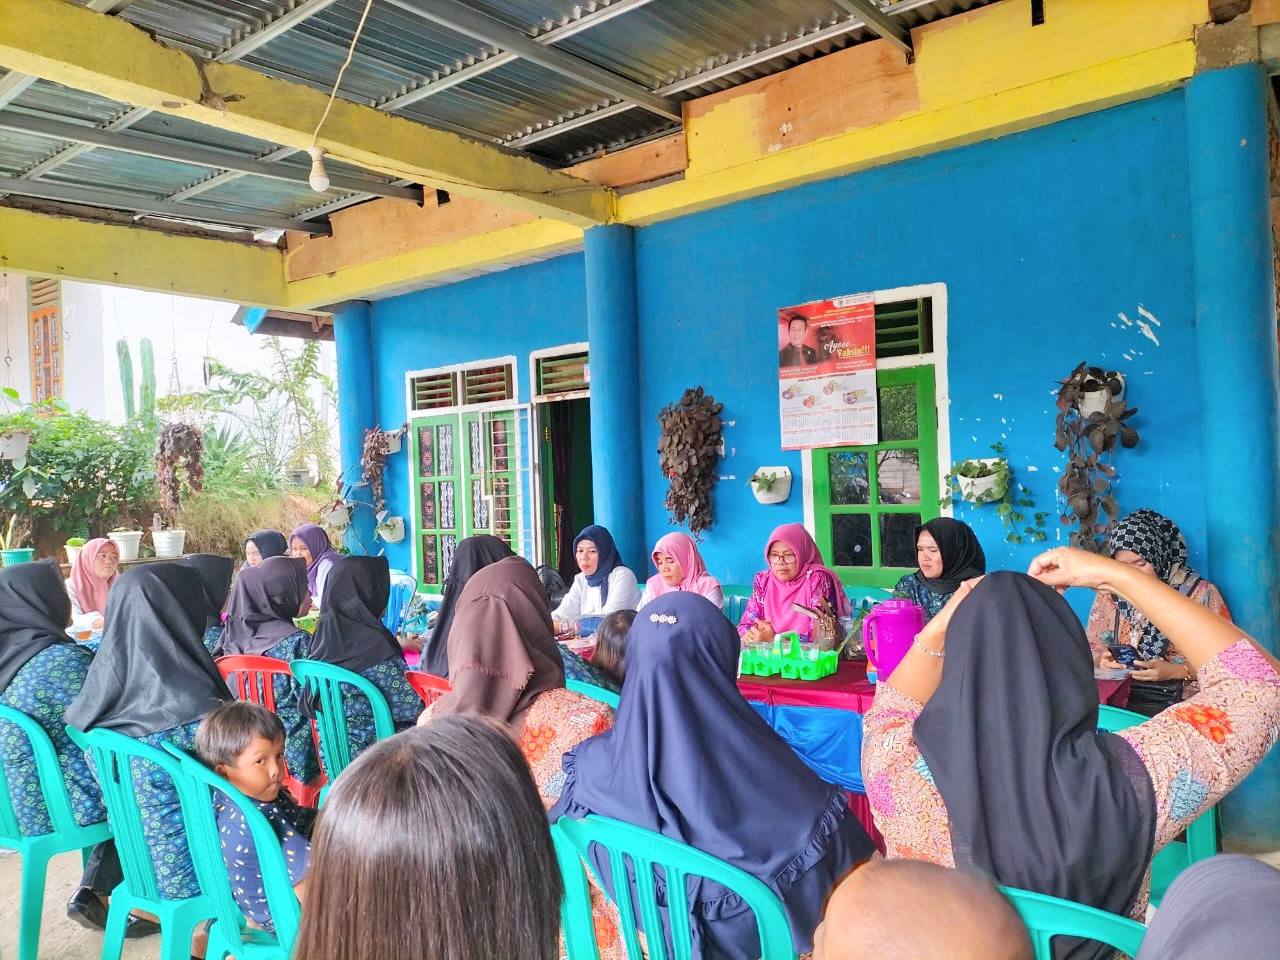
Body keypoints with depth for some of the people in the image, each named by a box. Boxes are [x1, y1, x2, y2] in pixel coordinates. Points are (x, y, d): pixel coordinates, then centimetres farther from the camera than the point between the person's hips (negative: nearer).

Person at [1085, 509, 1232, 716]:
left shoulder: (1202, 594, -1)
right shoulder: (1109, 594, 9)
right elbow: (1091, 649, 14)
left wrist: (1177, 671, -17)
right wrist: (1101, 660, -9)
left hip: (1180, 703, -3)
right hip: (1118, 700, 3)